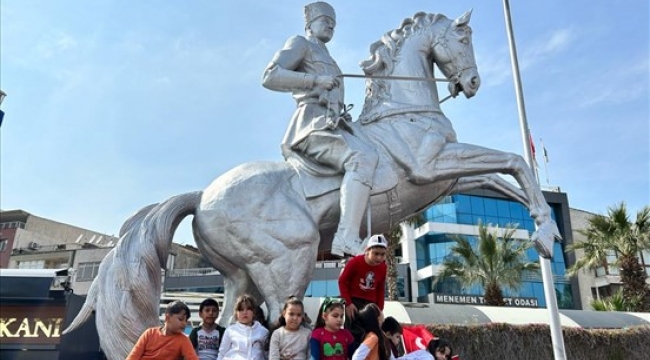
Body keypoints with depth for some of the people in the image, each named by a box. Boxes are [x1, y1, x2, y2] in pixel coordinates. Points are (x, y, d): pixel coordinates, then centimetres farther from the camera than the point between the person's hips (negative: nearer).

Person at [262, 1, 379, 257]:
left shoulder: (325, 59, 34)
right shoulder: (300, 43, 9)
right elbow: (270, 77, -8)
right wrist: (317, 80, -16)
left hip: (329, 125, 10)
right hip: (314, 125, -10)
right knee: (364, 156, -30)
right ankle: (347, 237, -40)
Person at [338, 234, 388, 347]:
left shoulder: (383, 267, -4)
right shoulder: (355, 262, -18)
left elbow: (381, 289, 9)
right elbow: (342, 281, -10)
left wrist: (379, 309, 5)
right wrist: (348, 303, -13)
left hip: (370, 303, 5)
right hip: (354, 301, -5)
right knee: (354, 333, -10)